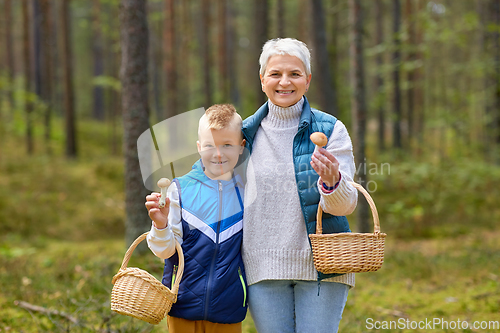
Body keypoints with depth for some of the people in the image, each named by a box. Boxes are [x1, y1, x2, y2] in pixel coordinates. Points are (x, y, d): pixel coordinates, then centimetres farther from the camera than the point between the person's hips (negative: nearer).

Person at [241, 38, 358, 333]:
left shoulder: (330, 129, -1)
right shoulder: (248, 132, 7)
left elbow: (345, 206, -8)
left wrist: (332, 181, -28)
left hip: (320, 266, -2)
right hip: (264, 269, 2)